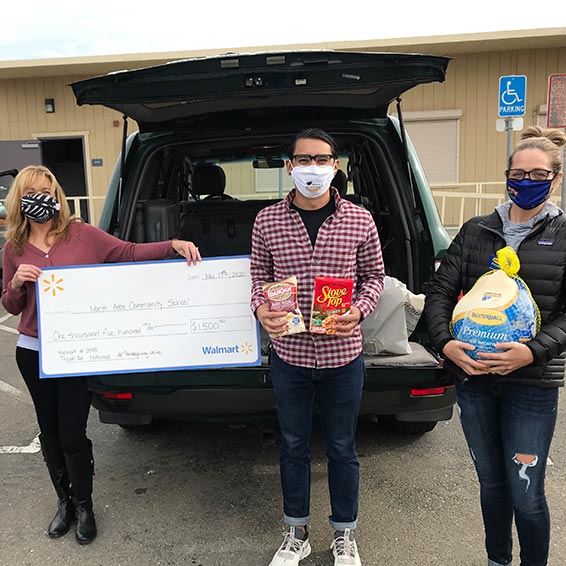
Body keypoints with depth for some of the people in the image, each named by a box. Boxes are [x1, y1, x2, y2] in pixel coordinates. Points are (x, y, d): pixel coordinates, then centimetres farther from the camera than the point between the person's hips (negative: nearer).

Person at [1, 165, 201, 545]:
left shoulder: (81, 234, -6)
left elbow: (129, 252, -9)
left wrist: (173, 246, -23)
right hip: (33, 353, 4)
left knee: (72, 435, 0)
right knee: (50, 431, 17)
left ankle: (84, 506, 27)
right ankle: (65, 502, 39)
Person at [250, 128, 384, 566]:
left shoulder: (359, 221, -4)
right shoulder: (267, 221, -2)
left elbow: (374, 275, 5)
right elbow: (260, 276, 6)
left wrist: (360, 310, -14)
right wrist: (261, 308, -14)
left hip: (342, 354, -1)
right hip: (289, 354, 1)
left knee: (342, 448, 15)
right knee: (294, 446, 16)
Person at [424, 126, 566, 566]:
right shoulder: (477, 231, 5)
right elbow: (440, 291, 2)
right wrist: (445, 342, -14)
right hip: (473, 377, 3)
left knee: (526, 495, 4)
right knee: (491, 483, 18)